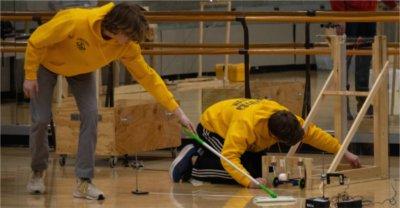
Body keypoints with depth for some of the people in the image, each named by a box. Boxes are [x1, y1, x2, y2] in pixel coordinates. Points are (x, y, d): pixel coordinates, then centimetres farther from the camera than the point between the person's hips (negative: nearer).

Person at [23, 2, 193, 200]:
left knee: (90, 116, -13)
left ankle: (84, 182, -6)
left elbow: (147, 76, -18)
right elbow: (35, 42, -28)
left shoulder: (127, 45, -27)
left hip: (81, 70, 4)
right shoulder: (75, 21, -42)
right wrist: (30, 76, -21)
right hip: (47, 63, -3)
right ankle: (37, 173, 19)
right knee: (41, 119, -7)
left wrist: (177, 111, -19)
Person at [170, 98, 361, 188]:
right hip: (212, 128, -8)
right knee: (242, 173, -25)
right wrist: (249, 182, -58)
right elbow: (229, 156, -47)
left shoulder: (285, 117, -22)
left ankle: (203, 156, 15)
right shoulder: (246, 124, -43)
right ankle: (192, 166, -8)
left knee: (257, 171, 1)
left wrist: (343, 152, -9)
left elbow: (312, 133, -10)